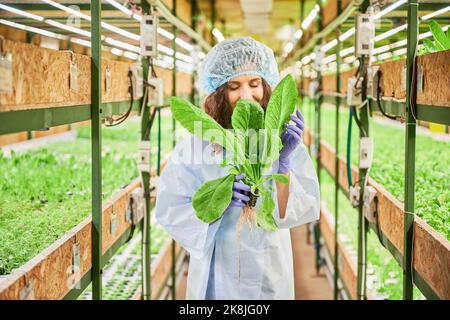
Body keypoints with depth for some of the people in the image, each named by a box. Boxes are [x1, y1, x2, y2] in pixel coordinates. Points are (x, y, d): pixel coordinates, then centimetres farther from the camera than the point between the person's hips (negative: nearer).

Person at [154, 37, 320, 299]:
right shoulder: (197, 143, -11)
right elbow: (168, 209, -12)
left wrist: (283, 163, -28)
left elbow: (299, 213, -14)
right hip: (215, 274, 0)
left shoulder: (284, 139, -9)